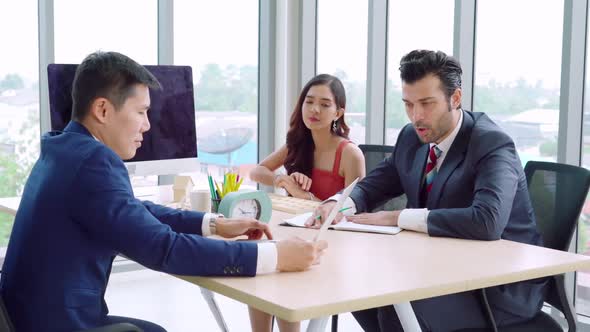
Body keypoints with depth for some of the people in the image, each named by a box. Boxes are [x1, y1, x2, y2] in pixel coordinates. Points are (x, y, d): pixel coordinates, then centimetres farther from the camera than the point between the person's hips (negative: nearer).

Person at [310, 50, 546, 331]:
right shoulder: (412, 138, 2)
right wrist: (339, 204, -14)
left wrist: (399, 218, -31)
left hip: (501, 287, -7)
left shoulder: (492, 144, -20)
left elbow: (487, 221, -36)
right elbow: (371, 187, 11)